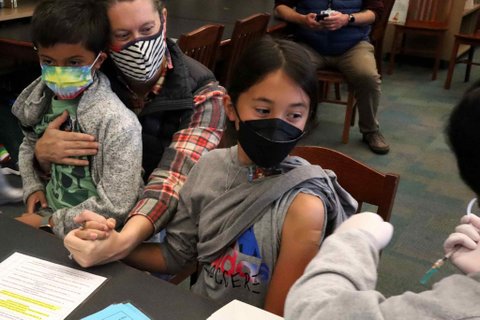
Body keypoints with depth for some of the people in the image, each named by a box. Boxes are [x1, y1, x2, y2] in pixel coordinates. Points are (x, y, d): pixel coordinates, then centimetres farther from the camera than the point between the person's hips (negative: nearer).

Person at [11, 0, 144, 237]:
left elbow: (116, 206, -22)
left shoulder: (116, 122, -23)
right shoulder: (39, 100, -3)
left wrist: (49, 224, -15)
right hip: (47, 210, 6)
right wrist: (33, 187, 2)